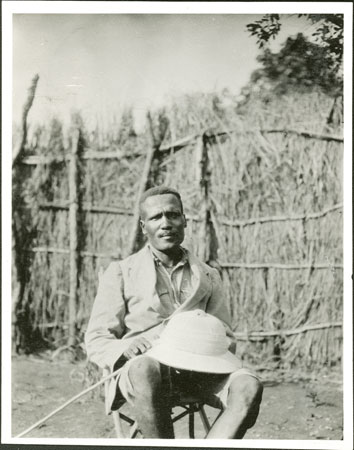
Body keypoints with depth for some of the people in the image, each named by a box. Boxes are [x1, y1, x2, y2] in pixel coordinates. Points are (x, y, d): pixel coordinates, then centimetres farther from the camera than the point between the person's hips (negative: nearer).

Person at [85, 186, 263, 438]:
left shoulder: (209, 277, 23)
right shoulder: (121, 273, 14)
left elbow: (227, 339, 21)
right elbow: (96, 341, 8)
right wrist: (125, 349, -16)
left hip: (198, 371, 3)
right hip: (140, 368, -3)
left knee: (249, 386, -29)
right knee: (147, 370, -40)